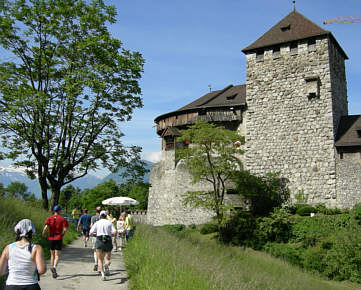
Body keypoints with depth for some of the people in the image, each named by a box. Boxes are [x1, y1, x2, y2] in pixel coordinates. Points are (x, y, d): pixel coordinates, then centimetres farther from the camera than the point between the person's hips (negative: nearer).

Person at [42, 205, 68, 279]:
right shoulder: (63, 219, -3)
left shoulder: (49, 218, 2)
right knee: (57, 255, -1)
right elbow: (65, 229, -11)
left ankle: (54, 272, 20)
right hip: (59, 239, -3)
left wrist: (43, 234, 6)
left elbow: (46, 227, -12)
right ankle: (54, 267, -28)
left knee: (52, 255, 16)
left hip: (51, 238, 3)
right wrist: (62, 235, 7)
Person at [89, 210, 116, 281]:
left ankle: (102, 274, -6)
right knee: (107, 258, 11)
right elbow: (114, 232, -4)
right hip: (108, 241, 1)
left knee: (100, 259, 11)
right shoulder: (109, 223, 7)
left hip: (99, 241, 0)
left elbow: (91, 233, -2)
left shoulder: (97, 223, 6)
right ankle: (106, 264, -25)